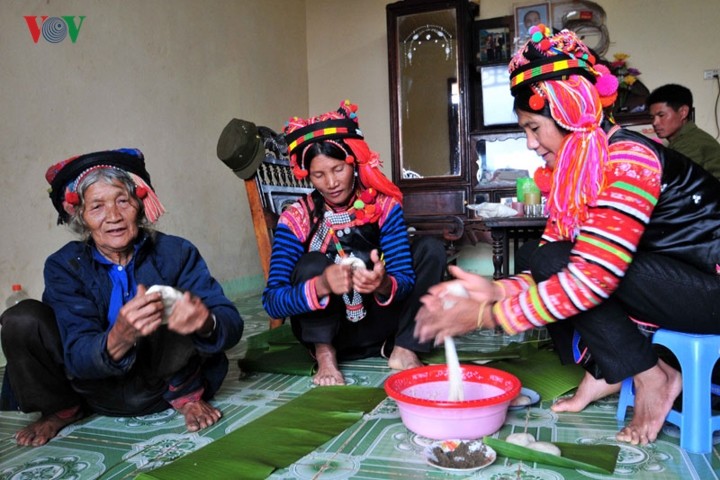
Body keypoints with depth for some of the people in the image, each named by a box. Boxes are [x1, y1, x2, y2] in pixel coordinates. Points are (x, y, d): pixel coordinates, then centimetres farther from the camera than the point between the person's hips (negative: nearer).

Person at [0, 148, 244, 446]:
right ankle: (62, 408, 7)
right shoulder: (64, 266, -12)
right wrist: (119, 339, -47)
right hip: (98, 394, 2)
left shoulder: (176, 253, -15)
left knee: (178, 304, -30)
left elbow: (232, 324, -22)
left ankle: (187, 396, -4)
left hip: (161, 385, -2)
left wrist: (206, 322, -48)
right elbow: (78, 357, -23)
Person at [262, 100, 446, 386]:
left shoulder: (384, 206, -11)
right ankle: (325, 356, -13)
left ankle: (403, 350, -12)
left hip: (376, 323, 2)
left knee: (431, 248, -14)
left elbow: (406, 279, -16)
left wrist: (383, 285, -41)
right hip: (325, 329, -2)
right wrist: (321, 287, -44)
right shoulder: (296, 219, -16)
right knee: (313, 263, -29)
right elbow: (272, 301, -24)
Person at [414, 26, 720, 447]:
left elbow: (593, 275, -31)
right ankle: (602, 372, 1)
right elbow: (553, 259, 0)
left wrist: (488, 315, -28)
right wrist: (495, 289, -18)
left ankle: (652, 378, -8)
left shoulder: (629, 160, -24)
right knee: (546, 264, -4)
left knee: (555, 265, -23)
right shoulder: (577, 169, 3)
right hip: (663, 283, 8)